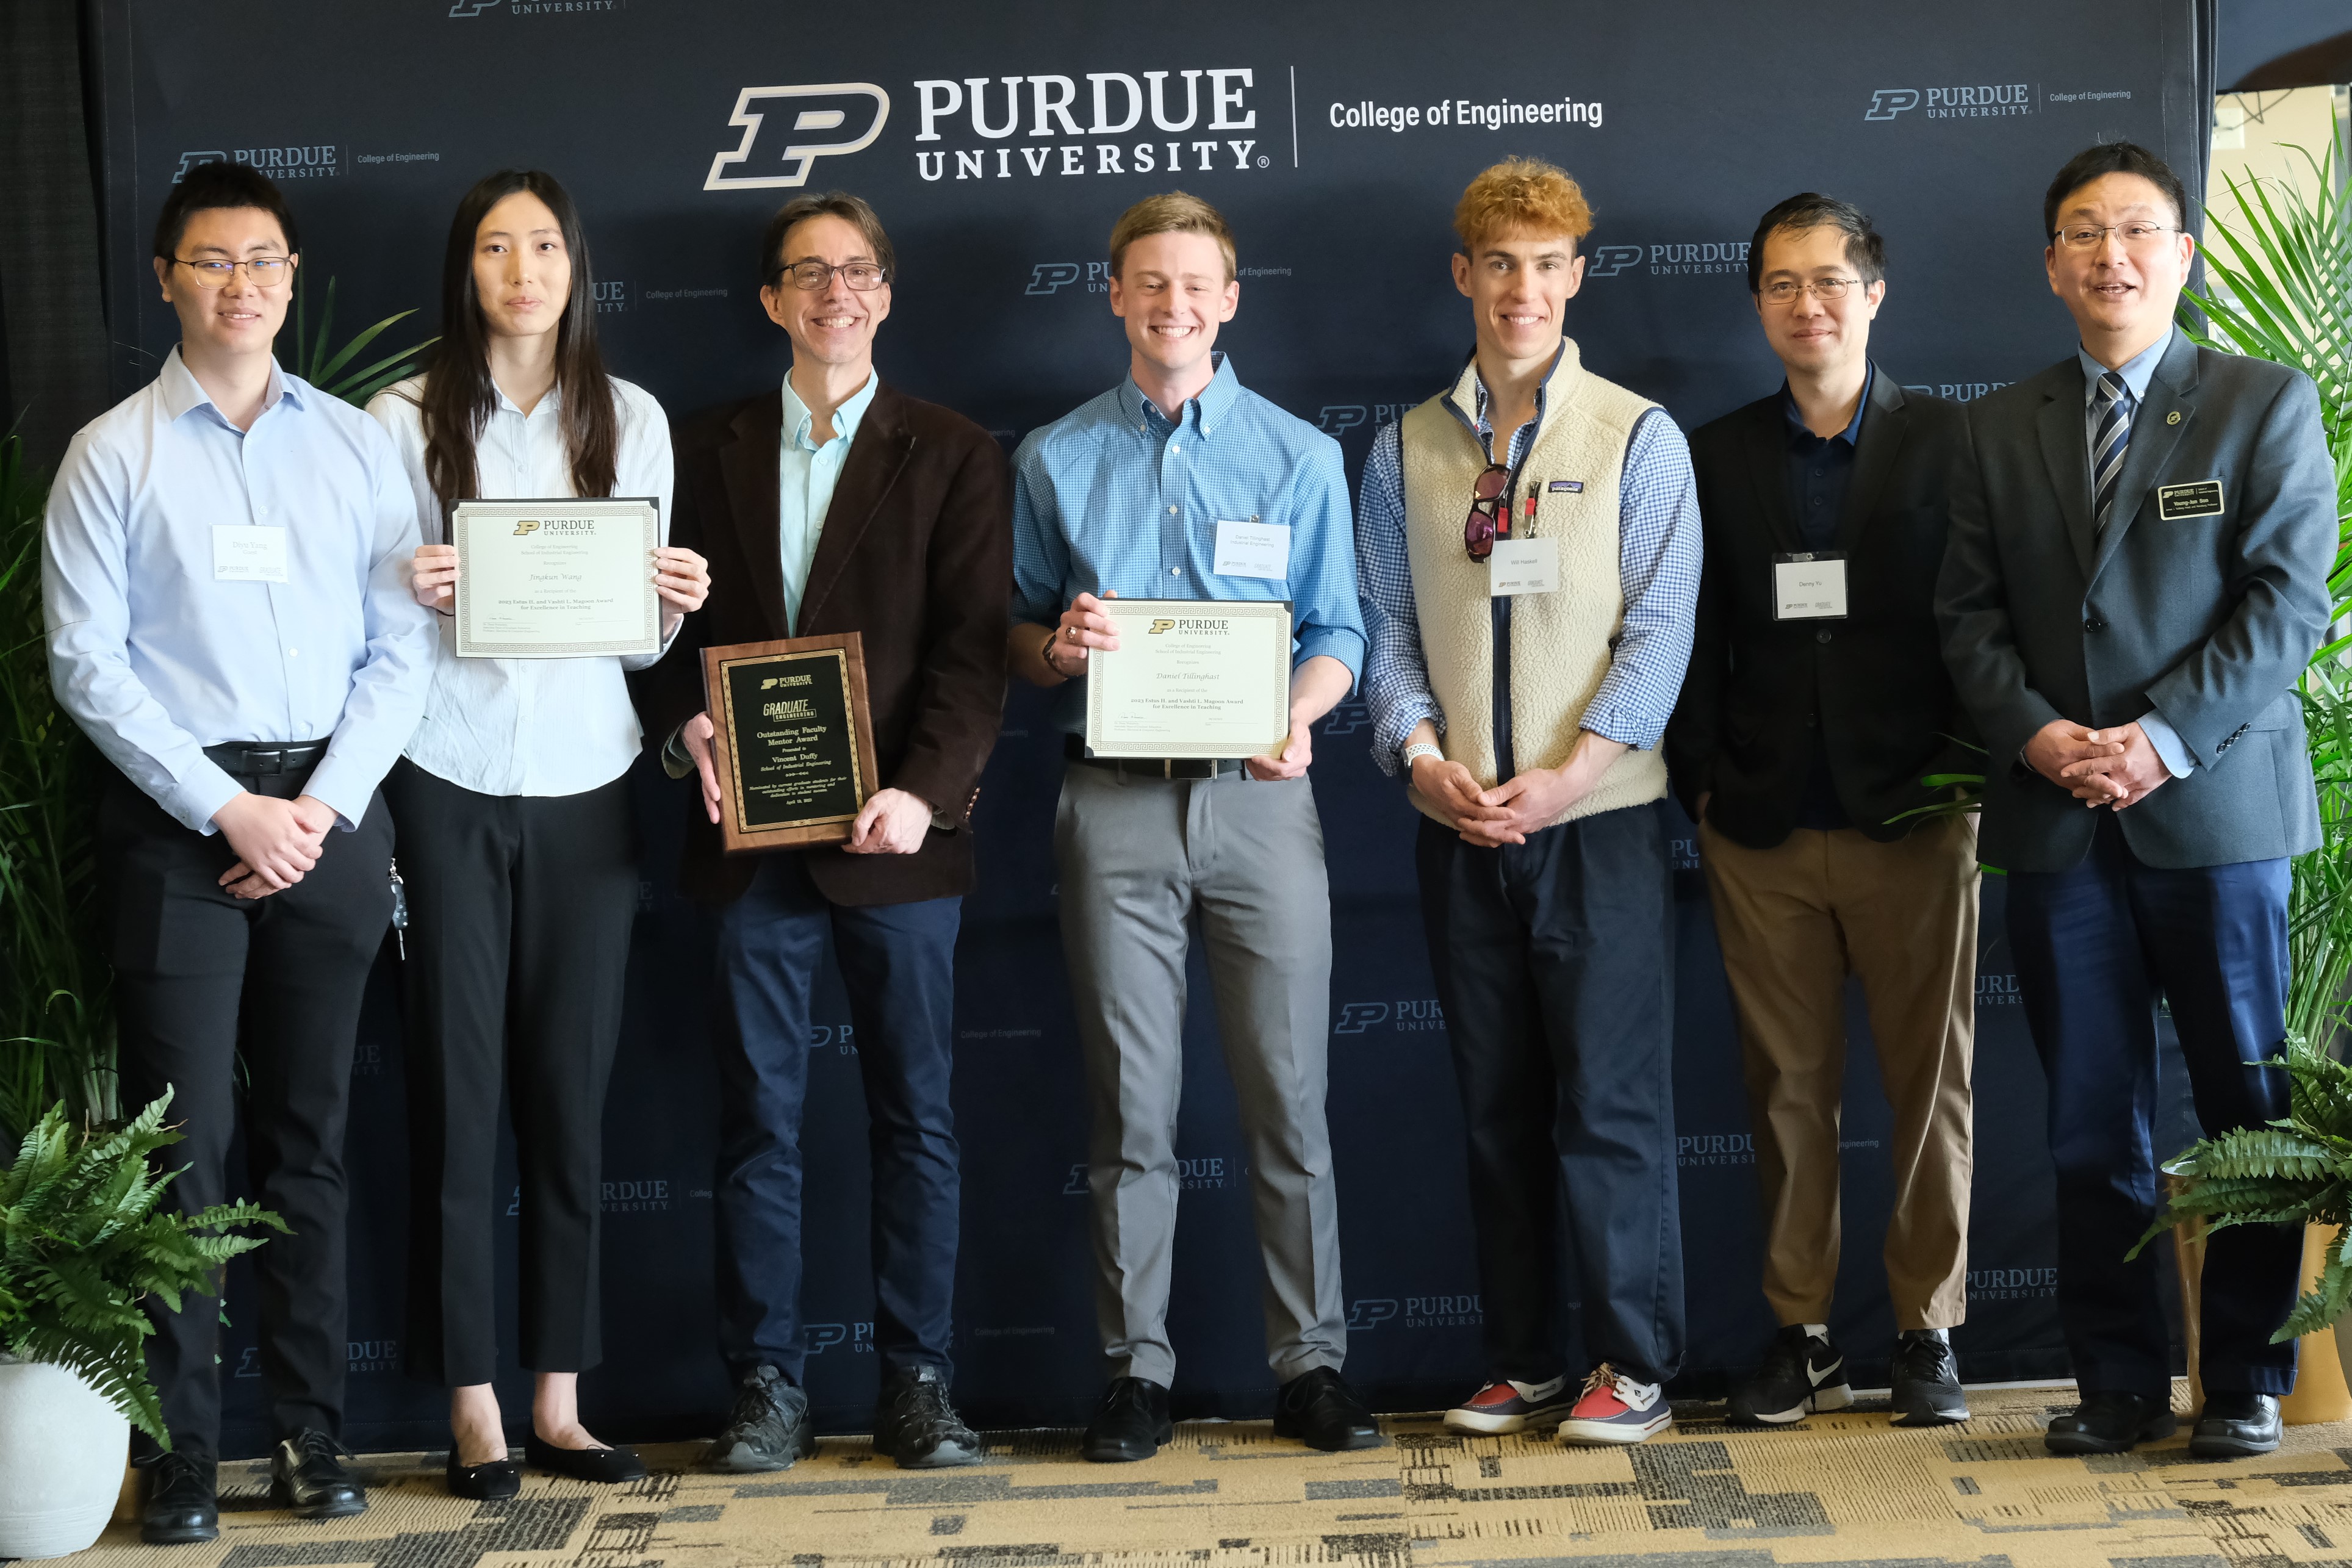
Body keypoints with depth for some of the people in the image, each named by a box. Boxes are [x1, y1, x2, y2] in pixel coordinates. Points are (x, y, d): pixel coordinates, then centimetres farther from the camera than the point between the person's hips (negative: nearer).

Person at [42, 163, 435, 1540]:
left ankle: (314, 1433, 14)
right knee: (185, 1136, -3)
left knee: (310, 1136, 8)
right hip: (178, 812, -2)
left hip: (332, 809, 3)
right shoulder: (113, 455, 1)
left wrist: (323, 806, -7)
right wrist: (229, 811, -11)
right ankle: (180, 1450, 4)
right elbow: (87, 663, -4)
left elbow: (402, 648, 5)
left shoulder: (358, 445, 8)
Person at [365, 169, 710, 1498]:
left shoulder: (632, 419, 9)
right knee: (458, 1096, 0)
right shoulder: (407, 420, 2)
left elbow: (645, 636, 11)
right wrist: (414, 596, -17)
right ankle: (475, 1412, 7)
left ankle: (560, 1400, 11)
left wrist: (673, 603, -10)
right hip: (451, 783, -2)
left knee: (573, 1094, 4)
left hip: (586, 782, 2)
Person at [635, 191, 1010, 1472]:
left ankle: (916, 1384, 10)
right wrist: (687, 728, -7)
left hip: (896, 833, -1)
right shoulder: (708, 449, 12)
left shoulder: (951, 453, 5)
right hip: (752, 833, 2)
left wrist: (924, 792, -15)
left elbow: (972, 647, -2)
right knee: (758, 1116, 3)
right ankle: (767, 1387, 10)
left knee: (916, 1116, 3)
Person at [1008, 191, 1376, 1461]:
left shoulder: (1298, 456, 9)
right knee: (1130, 1102, 3)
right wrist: (1053, 646, -10)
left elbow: (1336, 631, 7)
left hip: (1256, 790, 0)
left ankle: (1309, 1362, 7)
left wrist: (1296, 717, -12)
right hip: (1114, 799, 0)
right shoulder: (1056, 461, 11)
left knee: (1289, 1094, 0)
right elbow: (1017, 629, 13)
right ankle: (1136, 1365, 10)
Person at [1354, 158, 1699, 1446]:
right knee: (1496, 1102, 8)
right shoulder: (1406, 449, 11)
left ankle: (1633, 1365, 4)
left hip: (1597, 816, -3)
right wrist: (1423, 759, -10)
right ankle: (1523, 1363, 17)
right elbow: (1388, 630, 8)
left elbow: (1658, 631, -4)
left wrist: (1567, 775, -15)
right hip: (1457, 827, 3)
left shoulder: (1636, 438, 3)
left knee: (1609, 1096, -4)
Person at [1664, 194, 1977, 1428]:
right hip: (1764, 829, 2)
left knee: (1930, 1083, 3)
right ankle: (1801, 1335, 13)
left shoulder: (1947, 442, 4)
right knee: (1787, 1086, 5)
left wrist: (1964, 772, -6)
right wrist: (1702, 781, 0)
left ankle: (1927, 1334, 13)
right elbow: (1694, 636, 9)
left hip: (1914, 819, -1)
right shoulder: (1715, 457, 9)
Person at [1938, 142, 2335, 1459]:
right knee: (2094, 1121, 5)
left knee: (2253, 1111, 2)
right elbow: (1971, 611, 9)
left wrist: (2163, 736, -15)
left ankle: (2247, 1383, 12)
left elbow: (2291, 600, -5)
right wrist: (2037, 733, -8)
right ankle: (2120, 1384, 12)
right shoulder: (2002, 427, 13)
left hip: (2217, 807, -3)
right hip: (2056, 816, 3)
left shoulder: (2268, 405, 3)